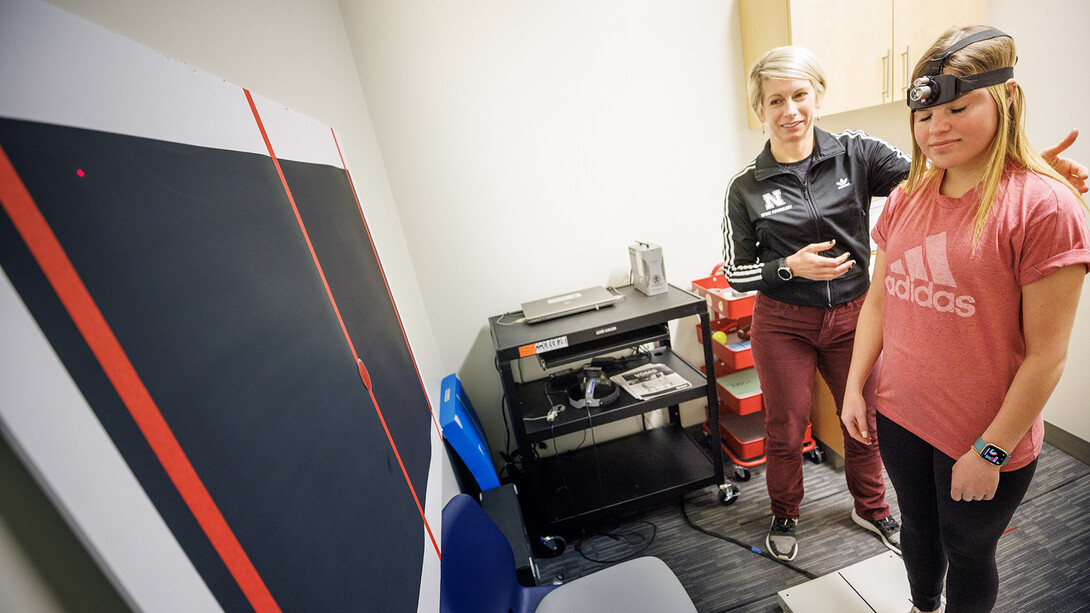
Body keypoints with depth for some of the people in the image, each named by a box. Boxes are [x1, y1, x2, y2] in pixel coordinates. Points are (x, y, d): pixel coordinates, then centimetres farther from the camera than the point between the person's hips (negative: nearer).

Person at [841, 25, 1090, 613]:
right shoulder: (907, 198, 0)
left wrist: (990, 449, -14)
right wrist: (855, 387, 2)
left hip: (985, 438, -4)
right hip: (898, 416, 5)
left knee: (968, 553, 21)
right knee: (917, 527, 27)